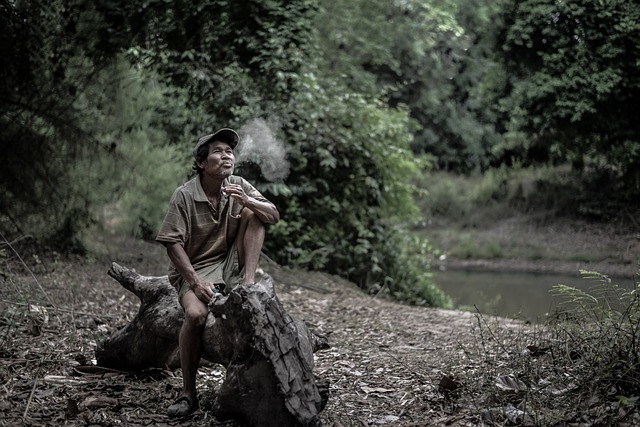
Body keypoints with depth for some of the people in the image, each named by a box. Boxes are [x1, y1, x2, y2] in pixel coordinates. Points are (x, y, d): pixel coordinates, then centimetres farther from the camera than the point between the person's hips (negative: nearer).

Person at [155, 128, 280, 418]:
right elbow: (173, 243, -13)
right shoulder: (184, 196, -11)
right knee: (195, 313, -33)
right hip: (196, 268, -4)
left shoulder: (238, 186, 2)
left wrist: (246, 201, -24)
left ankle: (248, 282, -18)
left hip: (230, 263, 4)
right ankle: (188, 393, -19)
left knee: (252, 214, -12)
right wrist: (196, 281, -23)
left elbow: (274, 216, -4)